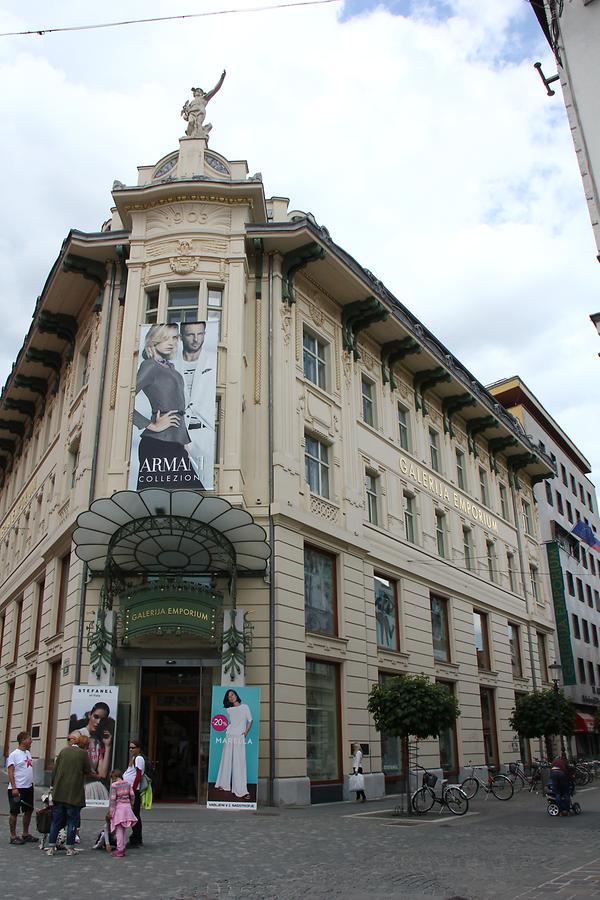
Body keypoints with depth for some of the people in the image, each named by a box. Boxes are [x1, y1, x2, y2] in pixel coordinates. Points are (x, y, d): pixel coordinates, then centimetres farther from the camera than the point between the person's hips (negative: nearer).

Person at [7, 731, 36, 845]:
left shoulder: (27, 753, 12)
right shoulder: (14, 754, -13)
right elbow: (10, 772, -16)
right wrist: (14, 788, -21)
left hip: (28, 788, 8)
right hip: (17, 788, -8)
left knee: (29, 811, 13)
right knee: (14, 812, 2)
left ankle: (25, 834, 24)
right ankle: (13, 836, 10)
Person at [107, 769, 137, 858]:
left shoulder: (114, 785, -10)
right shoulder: (128, 783, 5)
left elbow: (113, 799, -12)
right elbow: (132, 796, 6)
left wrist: (110, 811, -8)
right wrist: (130, 804, 19)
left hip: (118, 807, -5)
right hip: (127, 807, 5)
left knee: (119, 830, 1)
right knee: (123, 829, 16)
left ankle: (120, 850, 2)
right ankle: (121, 847, 22)